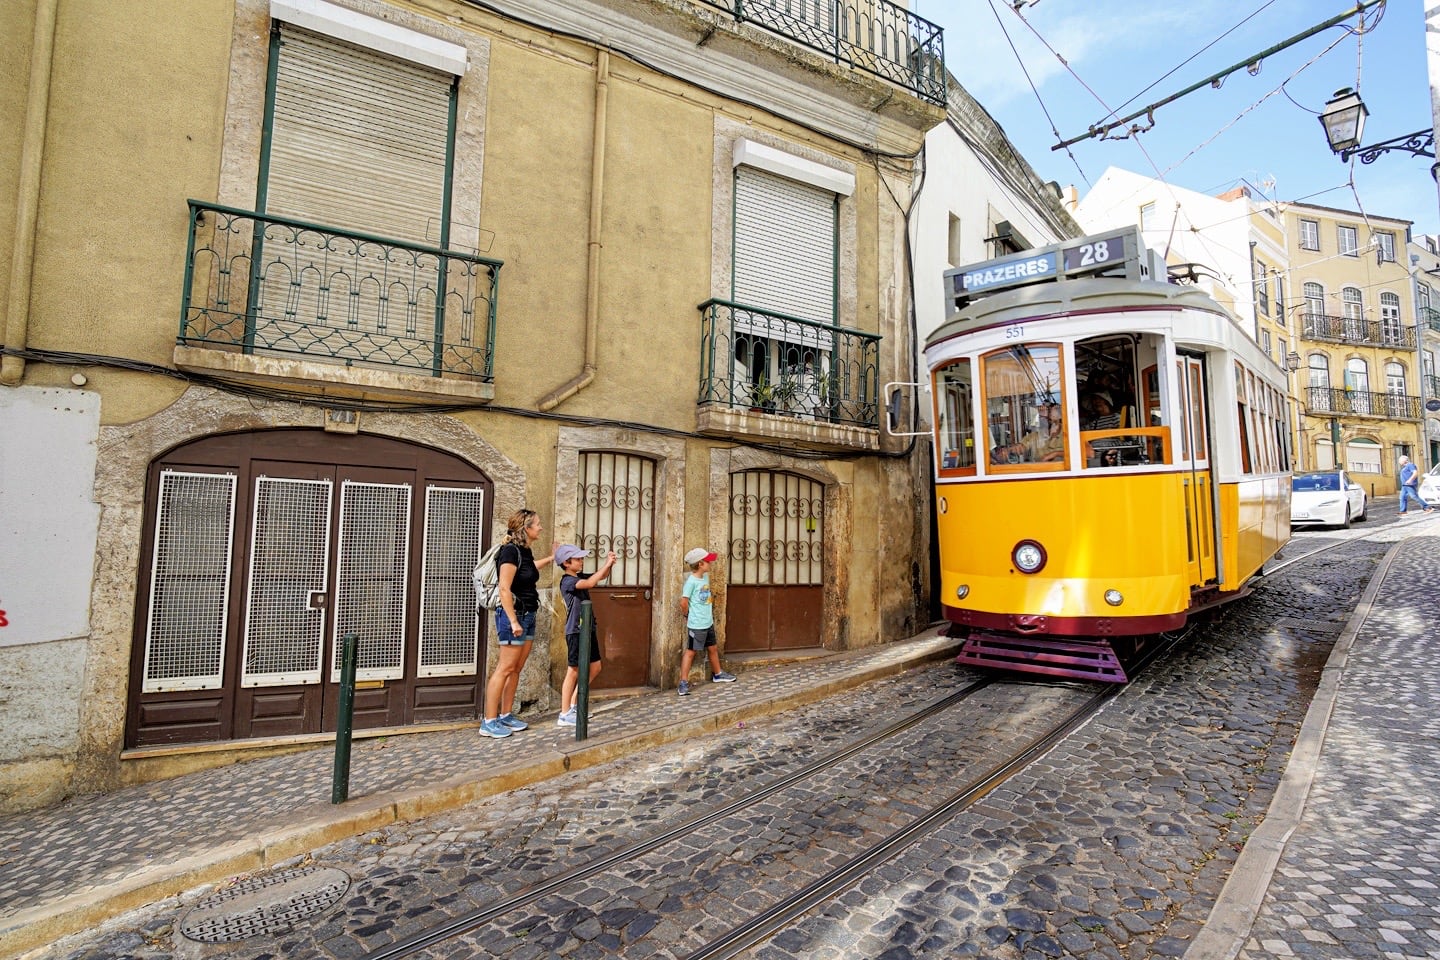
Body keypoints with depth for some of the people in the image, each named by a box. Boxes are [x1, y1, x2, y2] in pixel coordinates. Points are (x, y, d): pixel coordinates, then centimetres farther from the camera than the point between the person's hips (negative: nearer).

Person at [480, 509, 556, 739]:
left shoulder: (525, 551, 11)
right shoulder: (511, 550, -16)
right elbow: (504, 589, -21)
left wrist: (550, 558, 41)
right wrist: (513, 621, -22)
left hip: (527, 616, 9)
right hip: (513, 616, -9)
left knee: (516, 668, 12)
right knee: (505, 668, -6)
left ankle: (506, 715, 21)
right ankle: (489, 722, 0)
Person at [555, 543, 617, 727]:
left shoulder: (580, 577, 10)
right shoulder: (567, 581, -15)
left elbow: (602, 576, 19)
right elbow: (591, 582, -29)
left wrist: (609, 563, -1)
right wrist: (608, 563, -23)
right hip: (575, 631, -9)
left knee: (595, 668, 13)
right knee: (574, 671, -4)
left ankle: (573, 705, 23)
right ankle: (564, 715, 4)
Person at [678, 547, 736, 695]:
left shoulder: (706, 577, 7)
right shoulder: (691, 581, -19)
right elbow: (684, 602, -18)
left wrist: (710, 613, 12)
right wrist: (689, 616, -4)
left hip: (708, 623, 8)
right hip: (696, 625, -8)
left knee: (713, 648, 21)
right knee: (691, 651, -3)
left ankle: (717, 674, 39)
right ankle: (683, 683, 3)